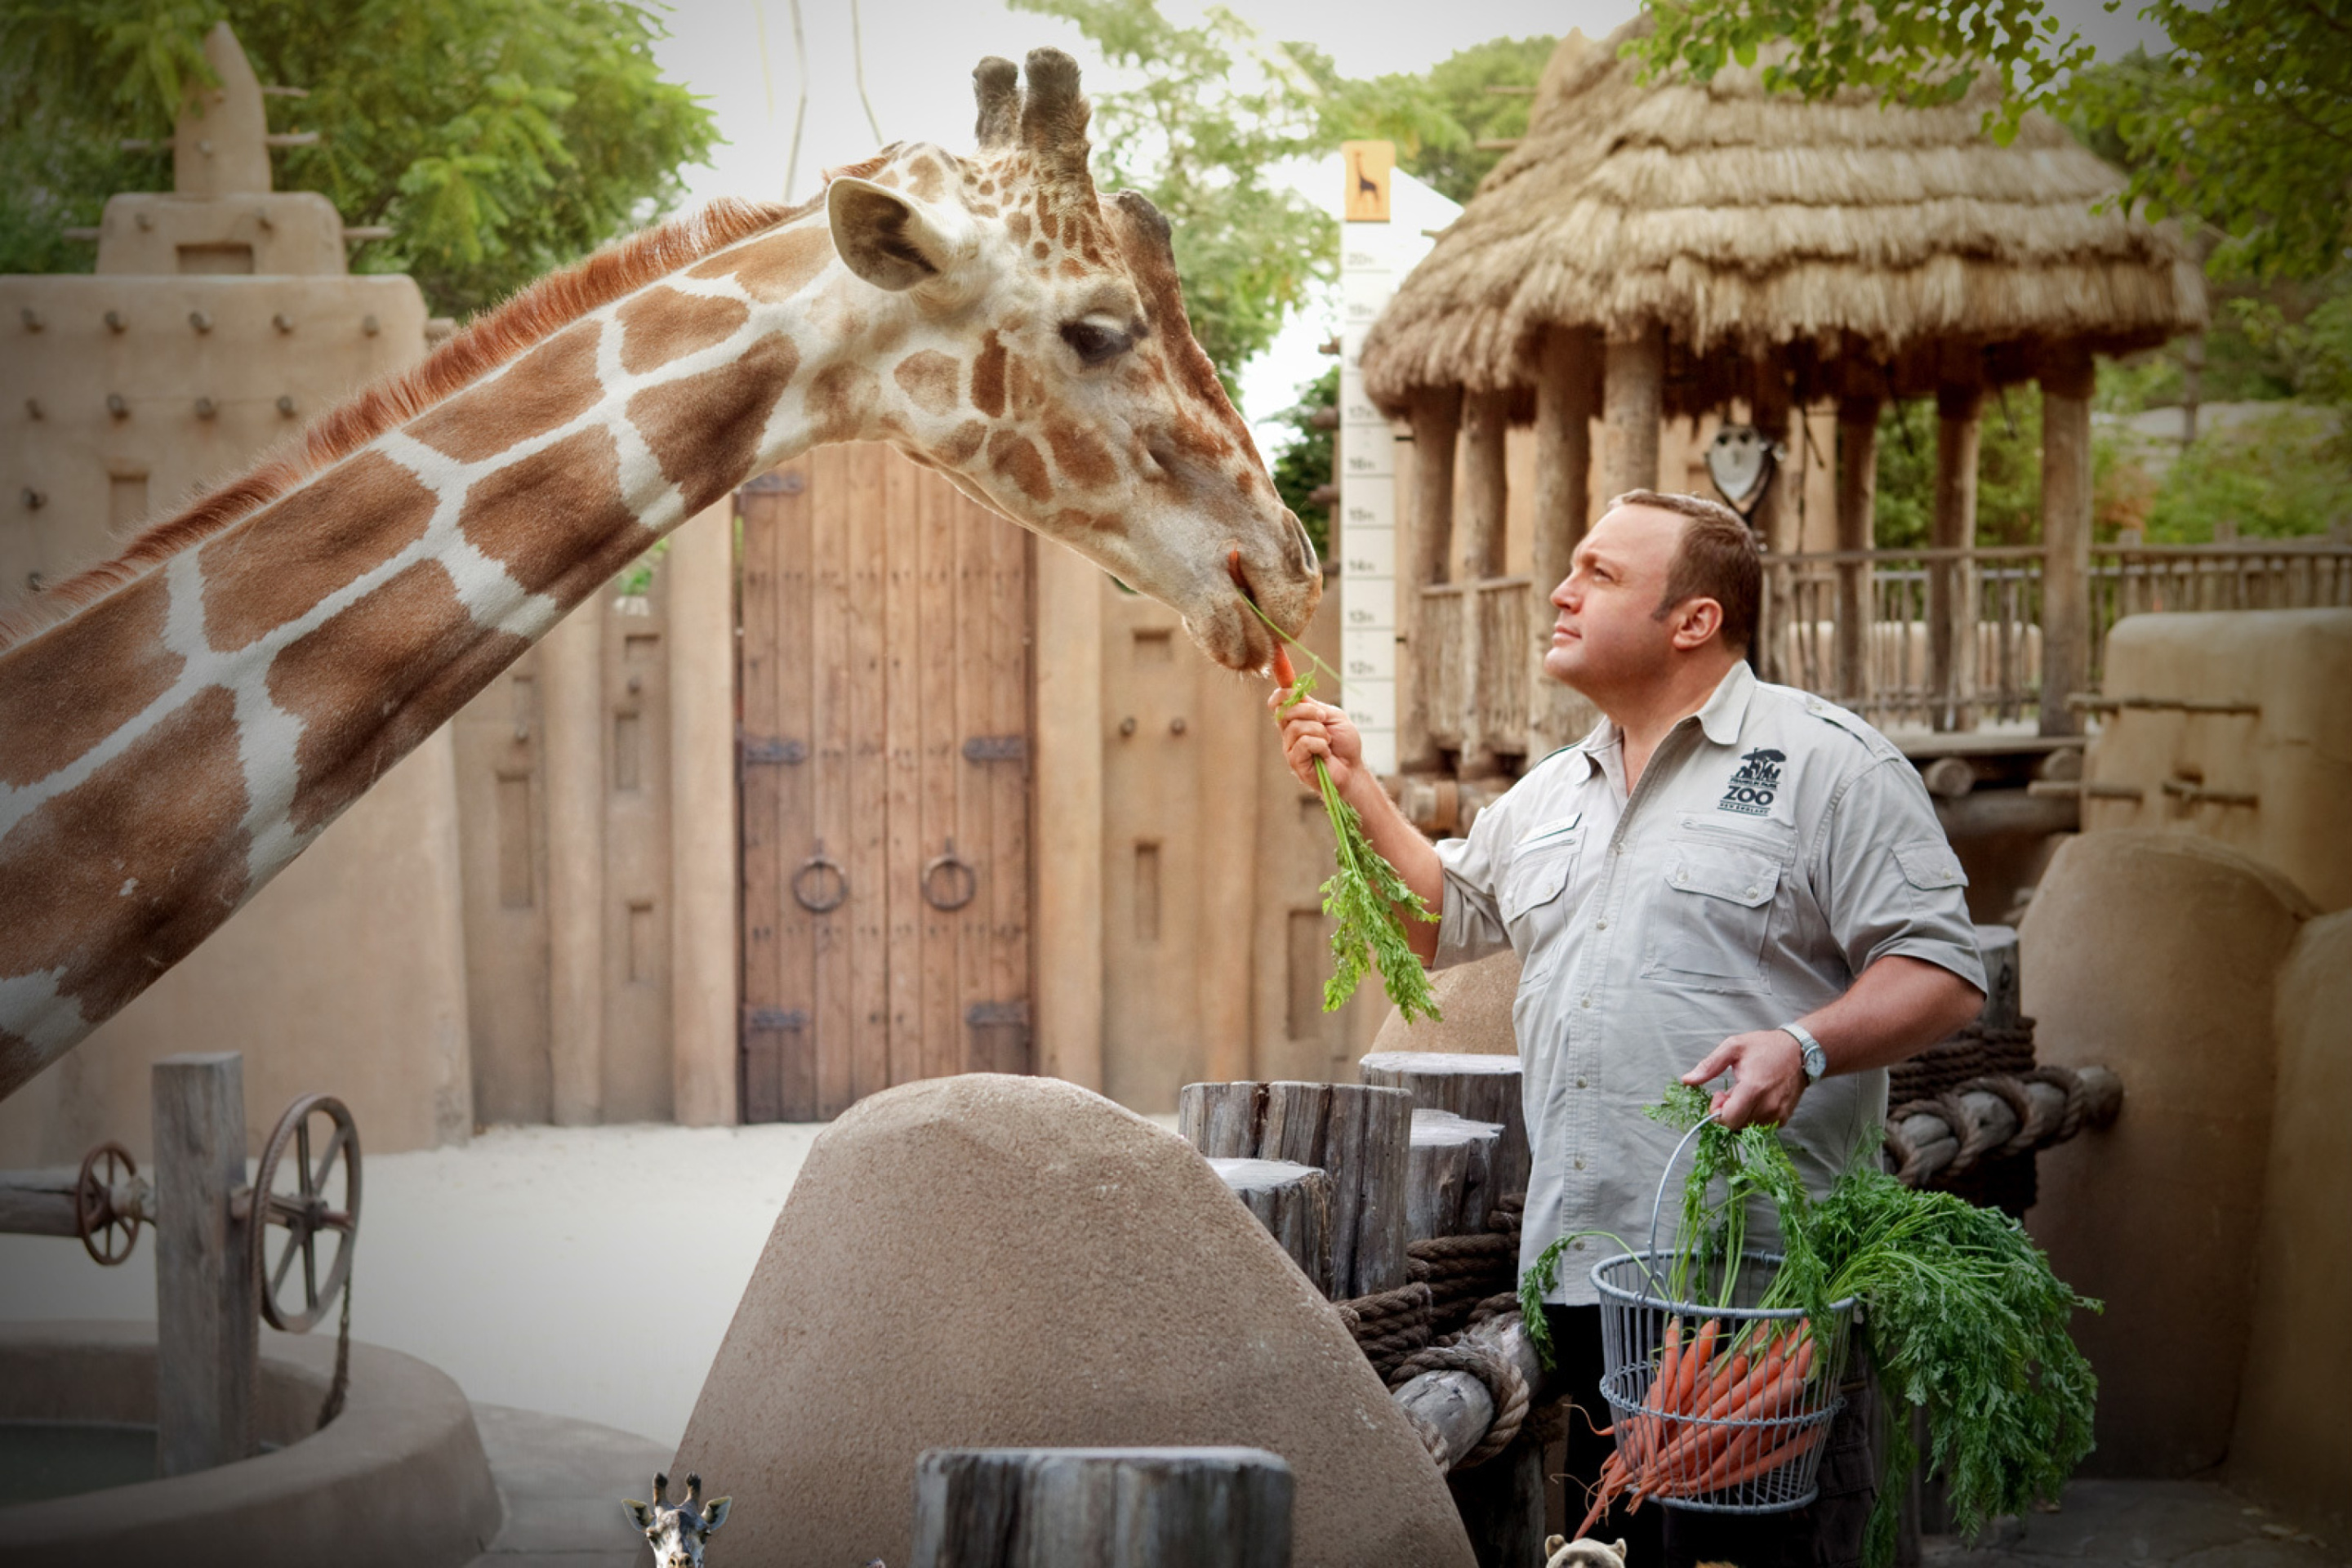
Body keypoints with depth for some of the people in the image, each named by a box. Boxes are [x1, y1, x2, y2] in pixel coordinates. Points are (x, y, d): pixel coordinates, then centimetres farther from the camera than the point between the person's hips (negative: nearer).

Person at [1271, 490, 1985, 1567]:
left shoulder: (1825, 761, -3)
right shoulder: (1549, 793, 19)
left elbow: (1940, 970, -8)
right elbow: (1439, 921, 30)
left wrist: (1805, 1046, -24)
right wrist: (1354, 786, 20)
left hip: (1755, 1281, -6)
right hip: (1579, 1269, 7)